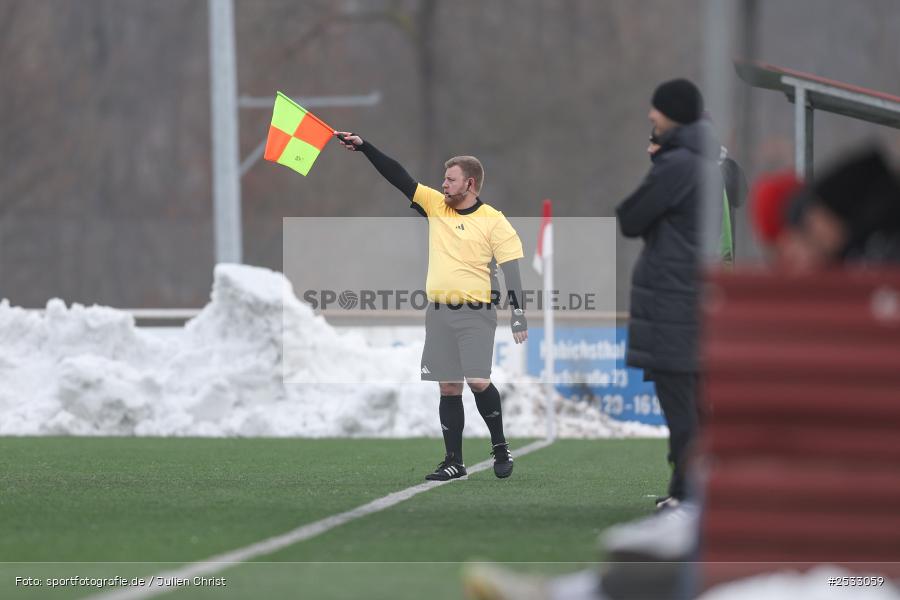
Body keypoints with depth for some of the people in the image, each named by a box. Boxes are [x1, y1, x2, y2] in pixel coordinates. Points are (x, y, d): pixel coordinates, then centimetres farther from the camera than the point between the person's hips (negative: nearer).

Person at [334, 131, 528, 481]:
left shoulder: (494, 221, -5)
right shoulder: (435, 205, 8)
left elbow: (512, 269, -7)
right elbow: (398, 177, 4)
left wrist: (518, 317, -14)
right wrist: (363, 146, -3)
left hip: (475, 313, -5)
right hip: (439, 312, 5)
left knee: (478, 381, -16)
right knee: (448, 387, 4)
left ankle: (500, 448, 4)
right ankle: (454, 462, 9)